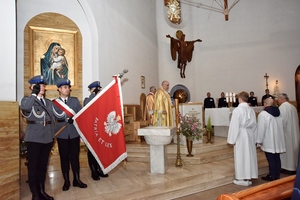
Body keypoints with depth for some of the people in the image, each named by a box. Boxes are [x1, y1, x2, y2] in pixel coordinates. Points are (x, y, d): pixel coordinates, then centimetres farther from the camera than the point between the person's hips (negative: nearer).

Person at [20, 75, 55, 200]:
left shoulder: (49, 102, 14)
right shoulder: (27, 100, -1)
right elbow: (24, 107, -27)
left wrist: (52, 136, 12)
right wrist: (34, 93, -20)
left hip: (47, 139, 5)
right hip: (33, 139, -5)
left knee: (43, 166, 13)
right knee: (33, 166, 3)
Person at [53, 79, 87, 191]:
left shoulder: (75, 100, 7)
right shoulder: (54, 103, 1)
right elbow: (54, 117, -9)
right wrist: (66, 120, -19)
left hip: (74, 133, 1)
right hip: (62, 134, -1)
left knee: (75, 156, 8)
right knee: (64, 157, 7)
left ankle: (76, 179, 19)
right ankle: (66, 181, 20)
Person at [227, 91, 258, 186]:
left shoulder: (237, 110, -15)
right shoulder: (251, 110, 3)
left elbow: (234, 126, -14)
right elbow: (254, 125, 7)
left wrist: (232, 139, -8)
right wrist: (254, 138, 14)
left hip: (241, 135, -6)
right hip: (250, 135, 6)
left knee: (241, 156, 4)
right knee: (249, 155, 13)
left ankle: (243, 179, 12)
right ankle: (249, 177, 22)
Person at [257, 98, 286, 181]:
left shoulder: (263, 114, -16)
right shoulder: (278, 112, 7)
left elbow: (261, 128, -16)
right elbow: (282, 126, 14)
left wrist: (259, 141, -7)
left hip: (269, 141, -7)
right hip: (278, 140, 7)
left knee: (271, 159, 2)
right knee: (277, 158, 14)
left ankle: (272, 176, 11)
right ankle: (277, 174, 24)